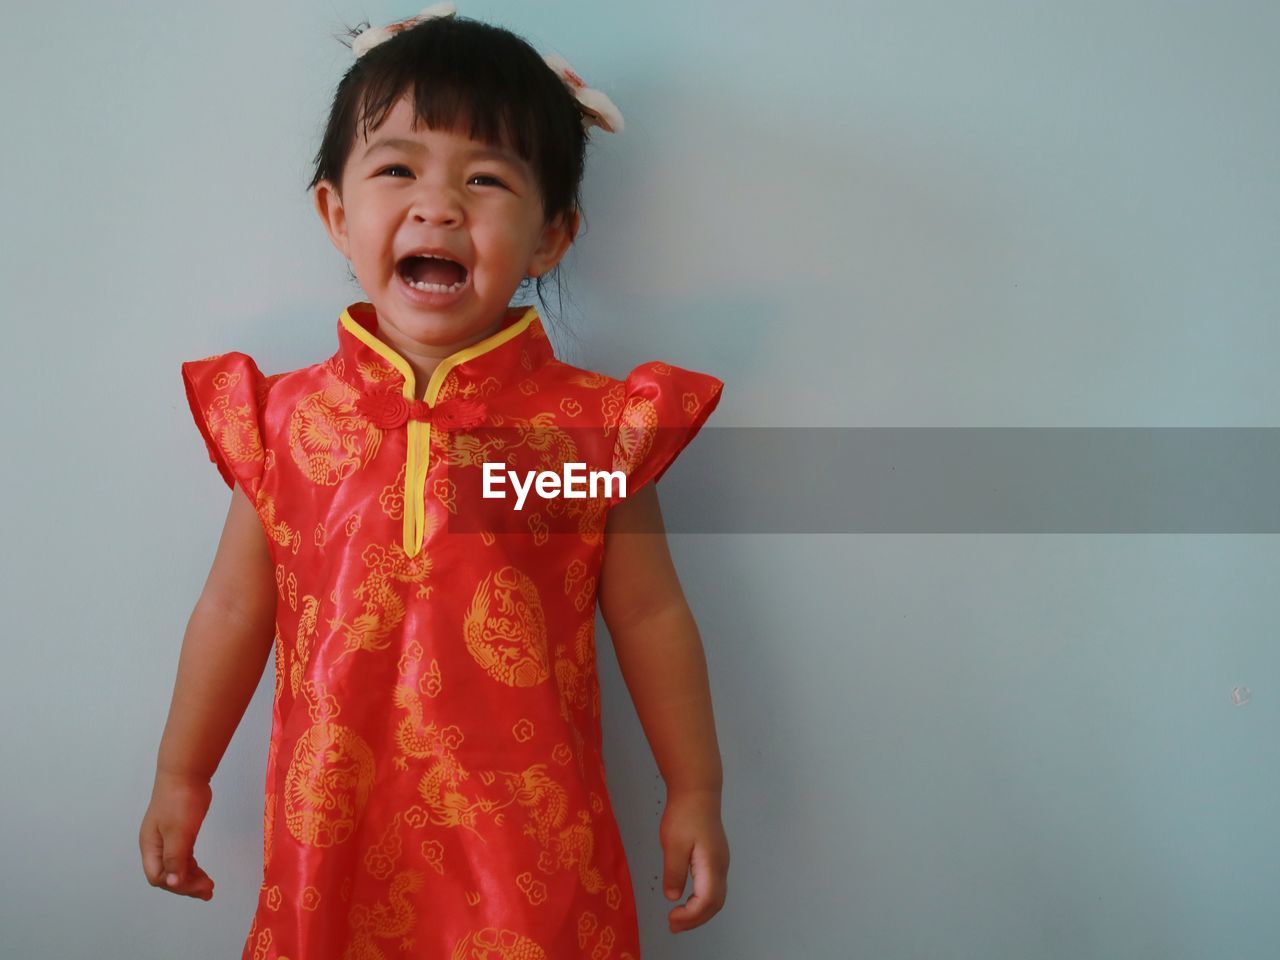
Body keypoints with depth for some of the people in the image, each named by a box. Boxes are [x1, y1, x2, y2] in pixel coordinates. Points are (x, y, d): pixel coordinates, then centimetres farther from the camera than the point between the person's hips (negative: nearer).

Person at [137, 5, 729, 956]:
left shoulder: (595, 425, -8)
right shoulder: (286, 419, -2)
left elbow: (651, 619, 0)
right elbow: (234, 609, 8)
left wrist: (695, 794, 5)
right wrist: (180, 778, 15)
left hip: (532, 846, -1)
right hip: (338, 836, 2)